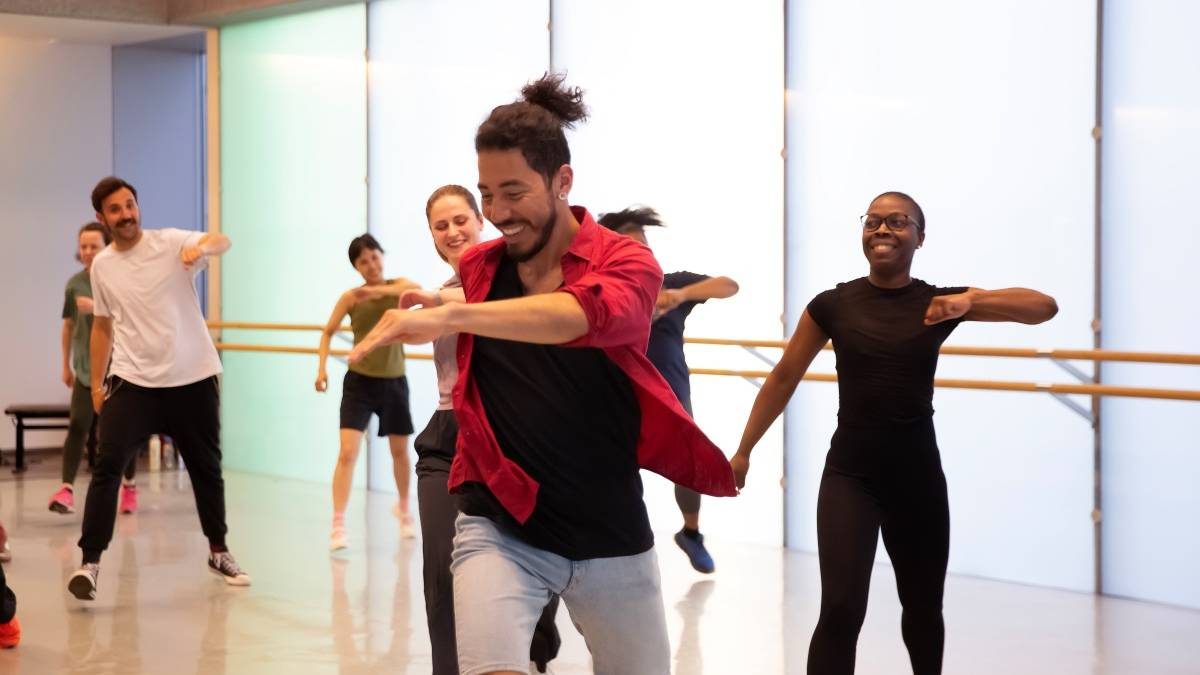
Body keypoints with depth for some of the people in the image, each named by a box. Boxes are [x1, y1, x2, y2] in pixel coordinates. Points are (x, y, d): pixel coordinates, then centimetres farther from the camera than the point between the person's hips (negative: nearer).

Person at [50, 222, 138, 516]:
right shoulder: (75, 283, 3)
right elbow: (68, 325, 12)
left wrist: (97, 307, -26)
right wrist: (66, 364, 14)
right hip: (86, 368, 1)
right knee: (78, 425, -13)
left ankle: (129, 487, 26)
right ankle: (66, 489, -18)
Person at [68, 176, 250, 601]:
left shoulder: (171, 242, -7)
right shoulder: (101, 266, 5)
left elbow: (222, 242, -24)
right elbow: (103, 326, 15)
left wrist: (202, 247, -47)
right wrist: (96, 382, 10)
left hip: (193, 378, -1)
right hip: (132, 382, 1)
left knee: (207, 467, 13)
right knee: (108, 465, -14)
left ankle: (218, 552, 32)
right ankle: (89, 563, -13)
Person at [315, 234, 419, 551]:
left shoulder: (397, 286, -5)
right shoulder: (350, 297, -4)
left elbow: (415, 288, -28)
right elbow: (328, 332, 5)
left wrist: (377, 291, -41)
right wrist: (321, 368, -9)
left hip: (394, 382, 1)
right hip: (359, 382, -1)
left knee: (400, 451, 16)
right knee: (347, 452, -14)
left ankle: (404, 509, 40)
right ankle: (338, 524, -13)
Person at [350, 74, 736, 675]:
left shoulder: (625, 261, -9)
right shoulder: (476, 269, 3)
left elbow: (593, 315, -35)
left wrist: (449, 316, -44)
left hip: (610, 535, -1)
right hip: (499, 526, 1)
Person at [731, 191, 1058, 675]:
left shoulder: (940, 302, -2)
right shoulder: (833, 304, -2)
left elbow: (1045, 307, -11)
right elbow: (783, 379, 8)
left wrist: (970, 302, -28)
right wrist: (743, 450, 11)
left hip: (918, 474, 2)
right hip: (849, 472, -2)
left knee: (923, 607, 18)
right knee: (841, 610, -16)